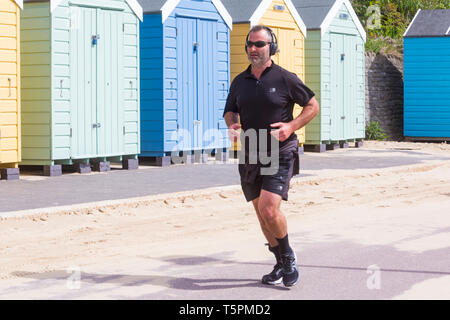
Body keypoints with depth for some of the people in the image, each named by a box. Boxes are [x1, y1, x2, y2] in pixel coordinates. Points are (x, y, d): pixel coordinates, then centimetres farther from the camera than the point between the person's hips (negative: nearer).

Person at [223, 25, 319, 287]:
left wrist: (291, 126, -14)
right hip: (250, 157, 6)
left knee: (269, 209, -20)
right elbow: (230, 111, 19)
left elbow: (313, 106, 1)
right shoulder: (240, 82, 9)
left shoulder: (285, 79, -6)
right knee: (262, 214, 10)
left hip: (280, 155, -6)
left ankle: (289, 257, 3)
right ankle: (282, 265, 26)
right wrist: (233, 125, -5)